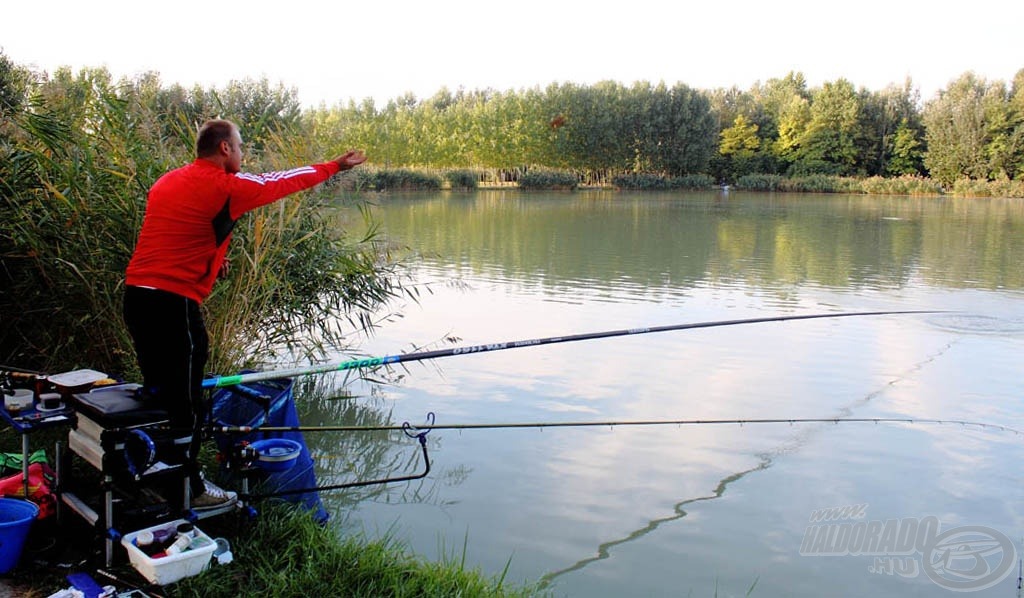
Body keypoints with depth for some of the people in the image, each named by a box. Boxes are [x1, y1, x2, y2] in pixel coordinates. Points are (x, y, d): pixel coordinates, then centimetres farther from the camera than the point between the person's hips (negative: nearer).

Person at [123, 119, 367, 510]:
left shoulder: (167, 181, 16)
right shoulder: (224, 185, -8)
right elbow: (280, 182, 2)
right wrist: (335, 166, 13)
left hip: (136, 292, 9)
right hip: (173, 301, -9)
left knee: (157, 388, 19)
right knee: (186, 400, 2)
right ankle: (188, 490, 13)